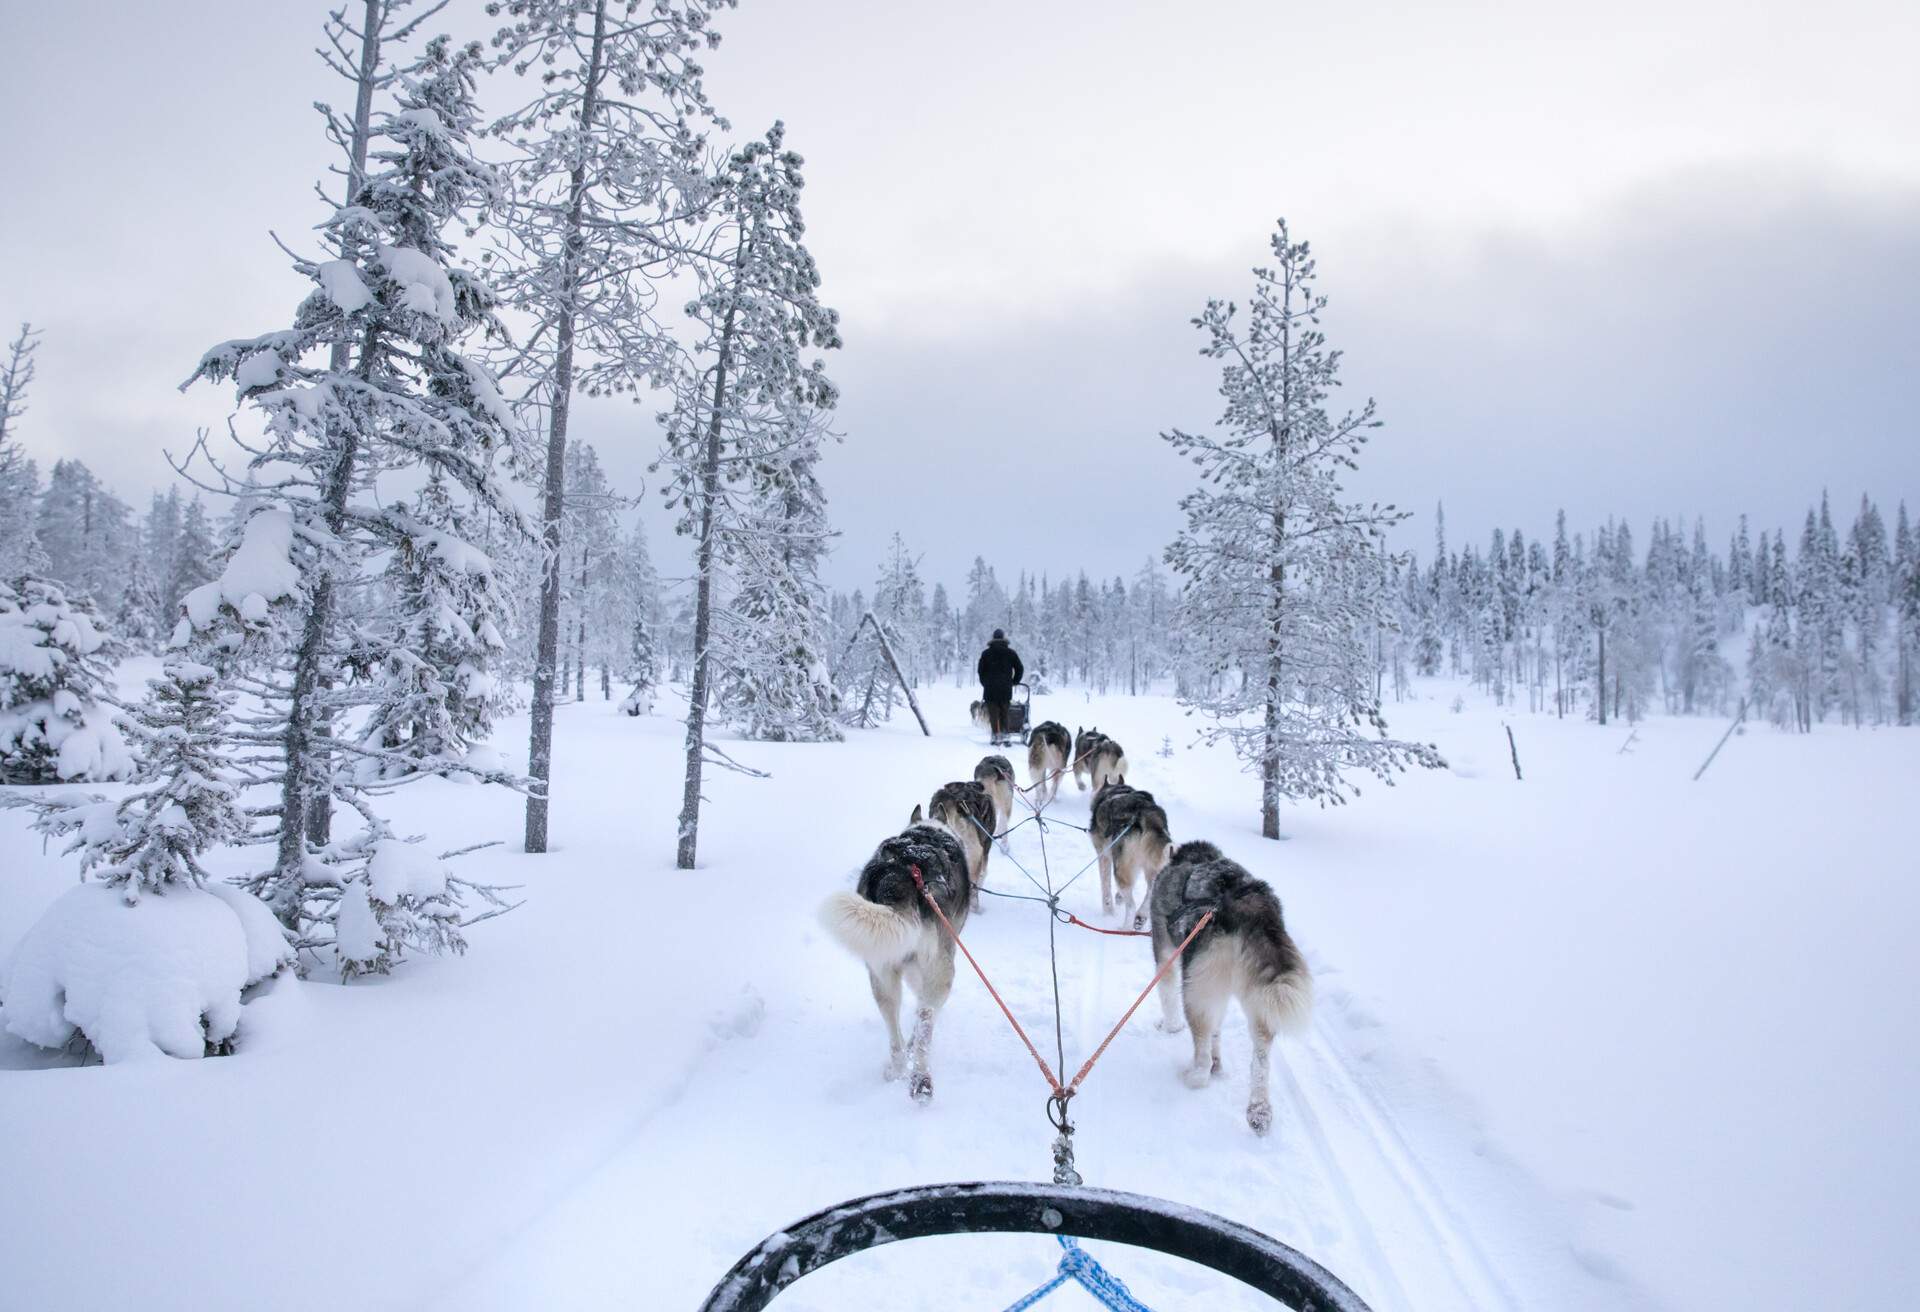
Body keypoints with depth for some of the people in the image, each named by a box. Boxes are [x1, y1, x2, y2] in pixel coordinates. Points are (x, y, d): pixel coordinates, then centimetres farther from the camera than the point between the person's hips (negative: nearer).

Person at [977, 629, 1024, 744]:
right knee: (1004, 713, 10)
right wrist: (1014, 682, 16)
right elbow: (1020, 669, 5)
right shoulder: (1011, 653, 4)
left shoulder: (986, 653, 3)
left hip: (990, 689, -1)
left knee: (993, 714, -1)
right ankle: (1004, 734, 3)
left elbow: (981, 671, 5)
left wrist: (985, 684, 15)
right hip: (1006, 689, 1)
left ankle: (996, 735, -11)